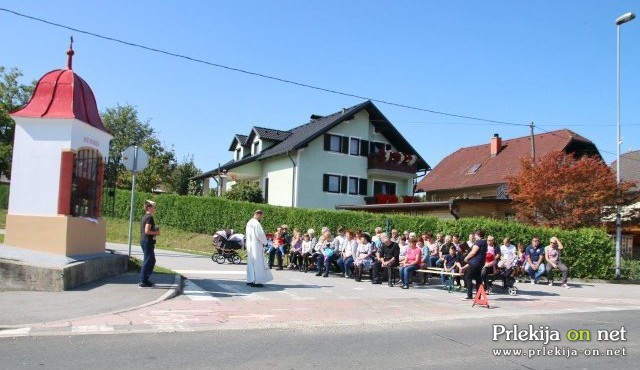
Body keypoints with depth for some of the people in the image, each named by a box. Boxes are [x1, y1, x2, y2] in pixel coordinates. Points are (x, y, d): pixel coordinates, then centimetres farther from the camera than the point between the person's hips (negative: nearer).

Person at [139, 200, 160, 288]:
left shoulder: (144, 217, 16)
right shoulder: (149, 217, -15)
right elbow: (147, 231, -23)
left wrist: (155, 230, 12)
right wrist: (156, 233, -10)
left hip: (144, 241, 10)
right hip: (148, 241, -10)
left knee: (152, 260, 18)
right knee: (148, 261, -4)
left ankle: (145, 279, 22)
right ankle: (143, 281, 0)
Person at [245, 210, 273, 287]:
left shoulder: (249, 223, 11)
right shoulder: (256, 223, -18)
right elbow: (260, 235, -19)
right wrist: (264, 242, 0)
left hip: (250, 245, 9)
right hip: (256, 246, -9)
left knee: (251, 263, 13)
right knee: (258, 263, -4)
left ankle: (250, 280, 17)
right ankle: (256, 281, -3)